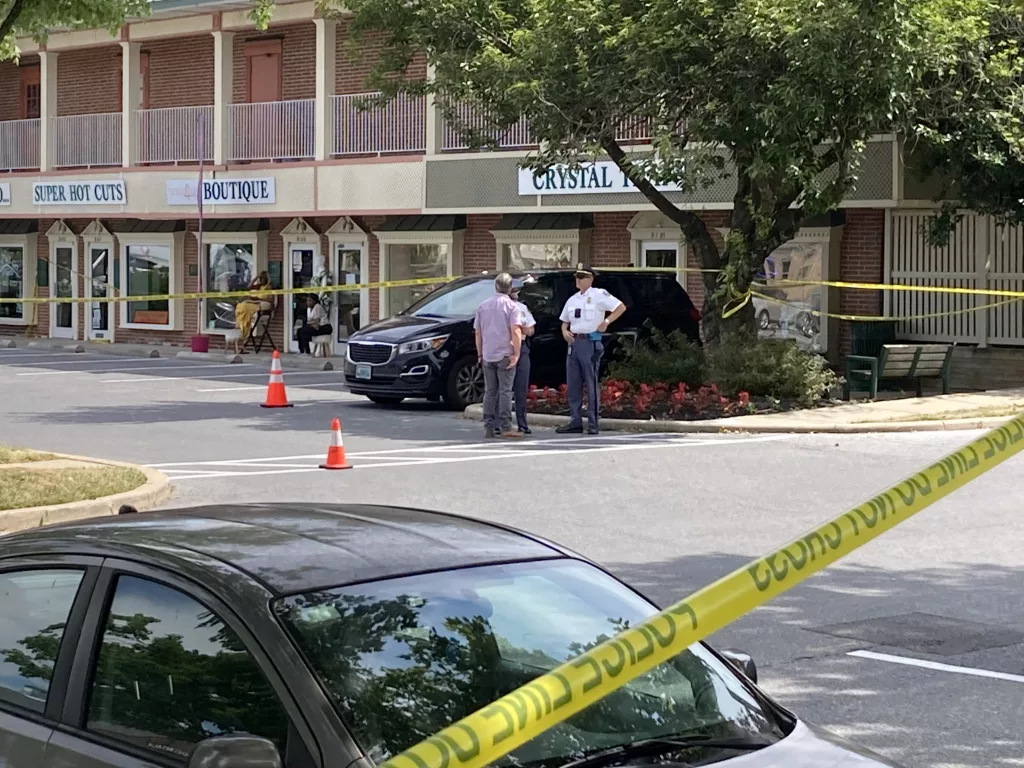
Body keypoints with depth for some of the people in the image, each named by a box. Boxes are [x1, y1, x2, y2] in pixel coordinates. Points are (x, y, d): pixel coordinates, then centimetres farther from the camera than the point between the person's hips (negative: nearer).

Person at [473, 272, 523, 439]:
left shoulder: (483, 305, 9)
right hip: (505, 354, -4)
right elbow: (516, 331, -16)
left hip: (487, 355, 4)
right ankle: (505, 427, -7)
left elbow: (477, 332, 12)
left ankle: (489, 427, 8)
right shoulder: (511, 306, -6)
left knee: (489, 391, 9)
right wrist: (516, 353, -14)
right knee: (505, 391, -4)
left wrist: (480, 353, 19)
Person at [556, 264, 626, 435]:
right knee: (573, 385, 7)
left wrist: (606, 321, -12)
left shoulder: (598, 295, -4)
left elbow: (621, 307, -5)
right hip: (574, 342, 7)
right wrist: (564, 331, 3)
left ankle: (593, 424, -1)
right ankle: (575, 422, 13)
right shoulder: (573, 299, 16)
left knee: (591, 385, -4)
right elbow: (565, 321, 24)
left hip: (590, 343, -7)